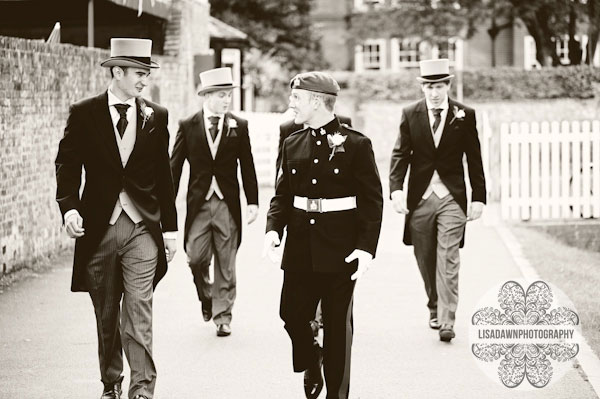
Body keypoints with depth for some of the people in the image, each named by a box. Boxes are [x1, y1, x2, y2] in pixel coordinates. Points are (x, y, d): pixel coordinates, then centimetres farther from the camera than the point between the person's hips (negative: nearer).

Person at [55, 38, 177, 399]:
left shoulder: (156, 117, 6)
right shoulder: (84, 114, 2)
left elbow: (164, 176, 10)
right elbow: (67, 165, 0)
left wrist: (170, 227, 8)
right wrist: (69, 207, -16)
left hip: (143, 228, 0)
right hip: (98, 228, 0)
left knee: (138, 312, -9)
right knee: (106, 316, 10)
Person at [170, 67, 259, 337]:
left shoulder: (239, 127, 3)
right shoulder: (188, 127, 1)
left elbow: (247, 167, 6)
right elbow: (175, 166, 3)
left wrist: (253, 202, 1)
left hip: (227, 203, 0)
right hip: (198, 203, 0)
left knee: (226, 264, 3)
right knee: (196, 258, -3)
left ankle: (222, 316, 12)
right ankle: (206, 297, 26)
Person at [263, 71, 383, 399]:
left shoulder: (356, 144, -7)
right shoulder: (292, 144, 7)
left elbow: (373, 200, -7)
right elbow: (282, 194, 10)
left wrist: (366, 248, -16)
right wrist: (273, 228, -9)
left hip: (340, 249, -4)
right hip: (300, 246, 4)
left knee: (337, 324, 5)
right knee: (292, 314, 1)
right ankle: (310, 362, 32)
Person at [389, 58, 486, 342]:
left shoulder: (465, 115, 0)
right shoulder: (410, 114, 3)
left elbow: (474, 159, 3)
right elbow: (400, 154, -2)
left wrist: (478, 198, 0)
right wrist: (396, 189, -17)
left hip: (451, 198, -2)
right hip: (419, 198, 2)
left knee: (448, 261, -9)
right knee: (426, 261, 11)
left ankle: (446, 321, -10)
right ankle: (435, 310, 30)